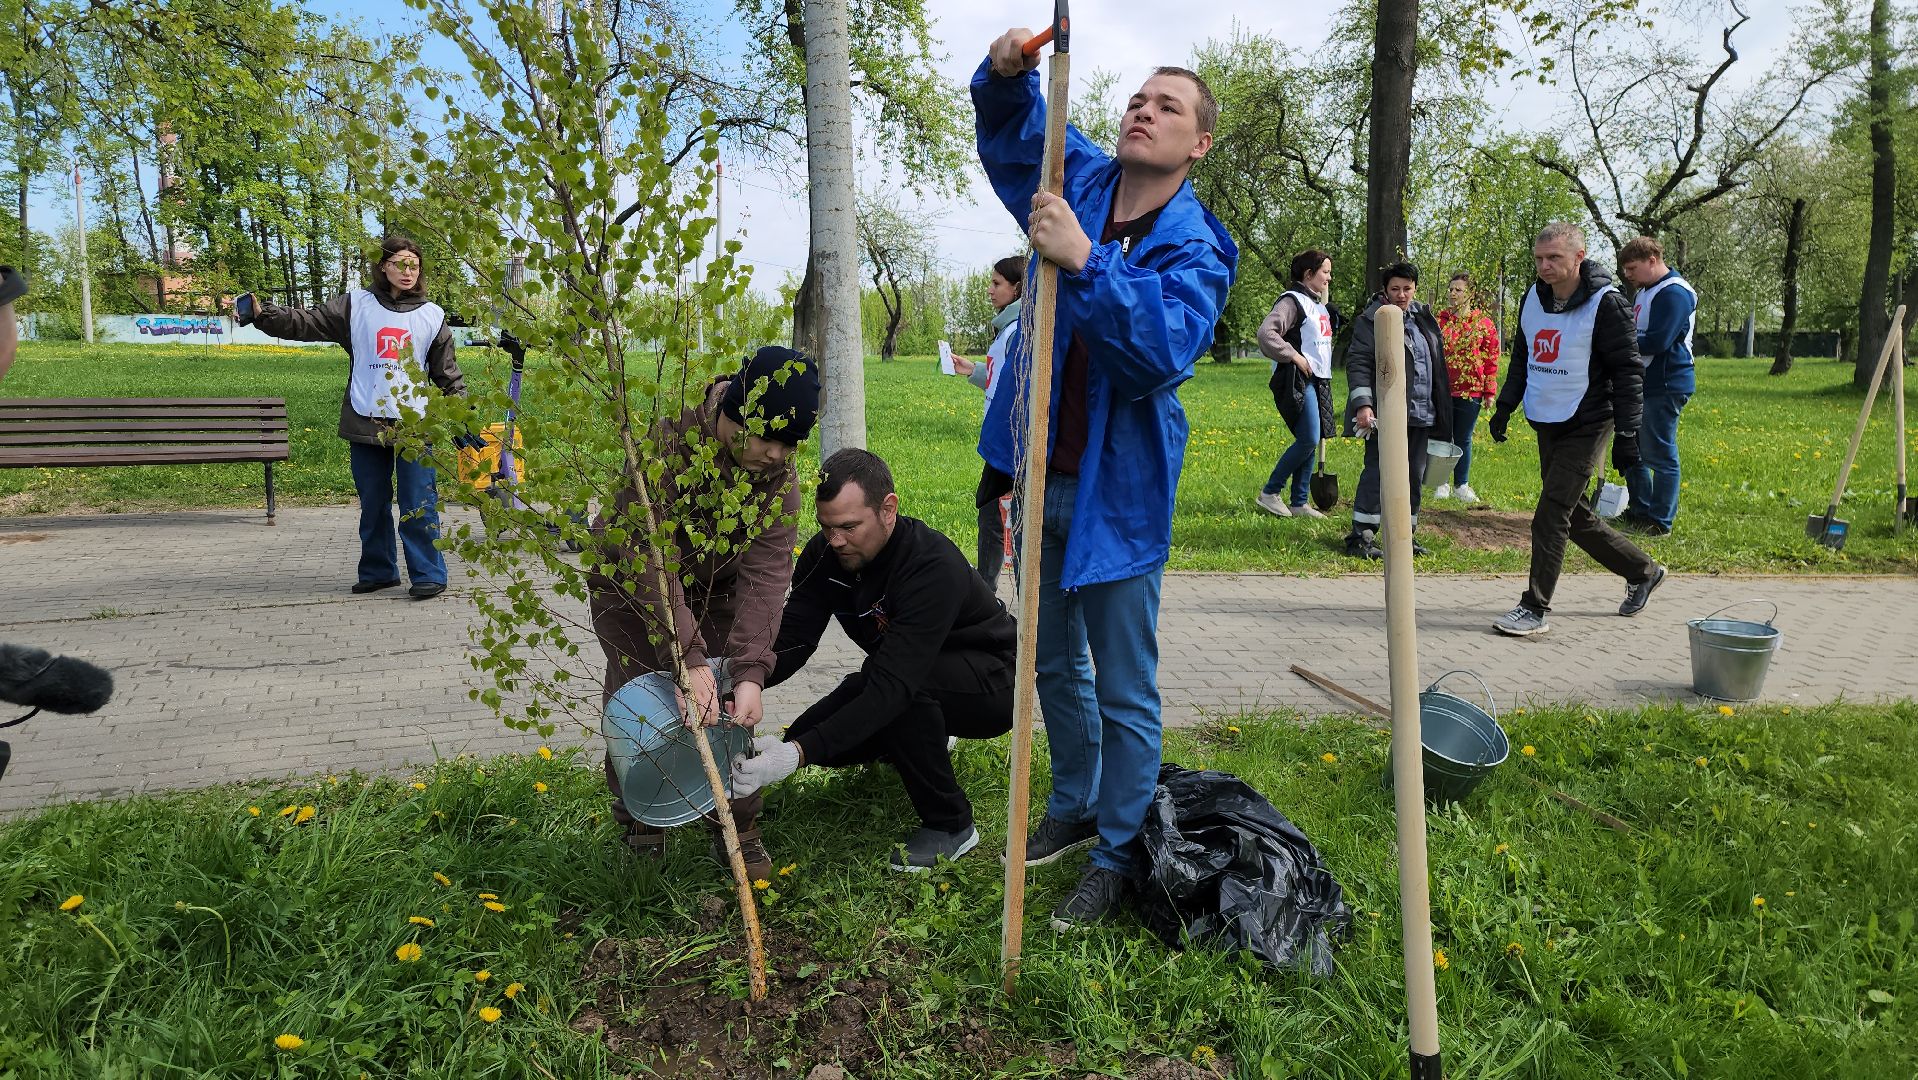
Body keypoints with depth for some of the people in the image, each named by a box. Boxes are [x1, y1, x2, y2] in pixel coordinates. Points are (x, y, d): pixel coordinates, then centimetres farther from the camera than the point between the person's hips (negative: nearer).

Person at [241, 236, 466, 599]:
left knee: (419, 505, -4)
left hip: (416, 424, -2)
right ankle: (378, 571, 23)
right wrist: (262, 313, -13)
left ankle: (429, 574, 4)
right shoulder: (356, 306, 7)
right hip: (366, 424, 2)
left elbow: (448, 374, 10)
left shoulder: (432, 316, 7)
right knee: (372, 504, 11)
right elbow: (306, 323, 2)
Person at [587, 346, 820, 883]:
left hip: (714, 590, 3)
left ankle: (737, 829, 13)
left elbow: (765, 576, -28)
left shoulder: (781, 475, -22)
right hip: (631, 588, -3)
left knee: (733, 709, -5)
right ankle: (641, 828, 16)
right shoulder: (669, 441, -36)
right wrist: (688, 661, -49)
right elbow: (647, 557, -42)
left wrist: (750, 672, -40)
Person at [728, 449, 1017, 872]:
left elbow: (894, 683, -43)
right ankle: (925, 741, 19)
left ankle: (950, 824, -13)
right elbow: (791, 642, -15)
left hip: (991, 686, -8)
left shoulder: (935, 565, -35)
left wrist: (799, 754, -51)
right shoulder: (824, 554, -12)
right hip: (912, 690, 8)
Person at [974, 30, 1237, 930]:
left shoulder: (1196, 249, -12)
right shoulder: (1081, 181, 3)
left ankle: (1118, 859, 17)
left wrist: (1084, 262, -37)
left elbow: (1164, 349, -29)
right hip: (1044, 477, 6)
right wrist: (1007, 71, -7)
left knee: (1125, 692, 3)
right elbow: (1011, 123, 15)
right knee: (1055, 665, 20)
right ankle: (1074, 807, 40)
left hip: (1116, 493, -6)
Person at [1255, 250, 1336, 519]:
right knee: (1309, 439, -14)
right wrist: (1294, 356, -19)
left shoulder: (1319, 305, 20)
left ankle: (1299, 502, 12)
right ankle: (1270, 492, -2)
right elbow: (1266, 333, -22)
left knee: (1312, 441, 7)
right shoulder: (1292, 301, -9)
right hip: (1299, 380, -9)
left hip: (1319, 380, 9)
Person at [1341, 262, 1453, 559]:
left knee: (1414, 476, 10)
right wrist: (1362, 404, -24)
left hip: (1420, 413, 7)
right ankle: (1360, 536, -6)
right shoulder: (1372, 320, -6)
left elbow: (1436, 364, 23)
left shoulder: (1423, 319, 16)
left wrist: (1439, 411, 21)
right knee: (1378, 471, -10)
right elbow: (1357, 363, -12)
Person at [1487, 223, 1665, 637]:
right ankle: (1642, 571, 34)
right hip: (1546, 426, 7)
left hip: (1585, 428, -7)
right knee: (1575, 515, 14)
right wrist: (1504, 407, 12)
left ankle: (1534, 609, -2)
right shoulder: (1533, 299, 6)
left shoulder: (1605, 304, -14)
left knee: (1550, 518, -10)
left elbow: (1628, 372, -13)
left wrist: (1626, 435, -16)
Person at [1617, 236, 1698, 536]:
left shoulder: (1674, 293, -16)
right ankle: (1640, 511, 28)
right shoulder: (1644, 292, 16)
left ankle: (1660, 521, 4)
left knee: (1660, 455, -3)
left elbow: (1657, 342, -24)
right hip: (1642, 385, 10)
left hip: (1665, 387, -10)